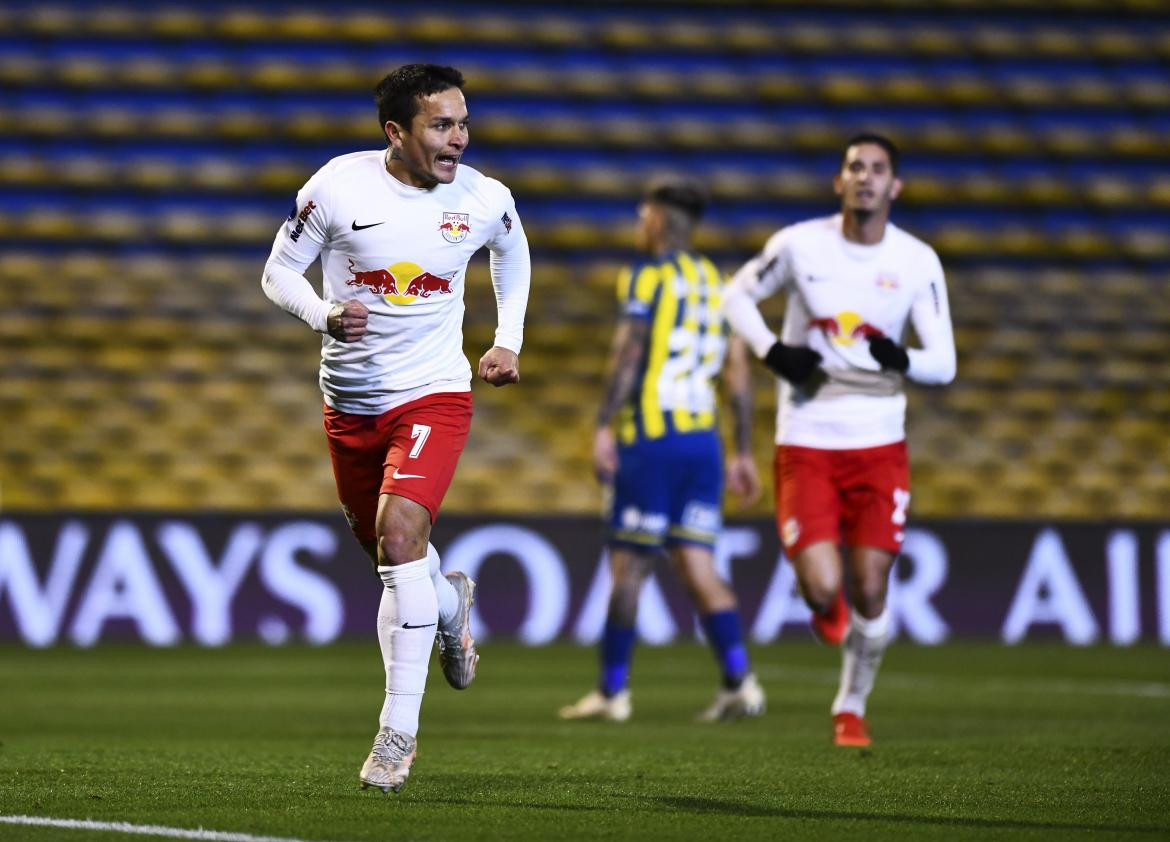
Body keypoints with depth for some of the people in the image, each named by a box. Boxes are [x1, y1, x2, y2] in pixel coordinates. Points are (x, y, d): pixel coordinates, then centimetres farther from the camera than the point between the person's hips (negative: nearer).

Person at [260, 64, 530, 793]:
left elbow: (513, 254, 17)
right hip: (351, 402, 2)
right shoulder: (337, 187, -12)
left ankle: (400, 727, -19)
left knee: (400, 534, -23)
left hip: (433, 393, -2)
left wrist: (509, 342, 9)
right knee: (388, 551, 15)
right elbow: (279, 272, -1)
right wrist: (323, 314, -21)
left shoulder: (484, 200, -7)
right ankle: (451, 603, 53)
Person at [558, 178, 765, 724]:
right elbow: (739, 375, 14)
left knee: (629, 567, 1)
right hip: (703, 439, 6)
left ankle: (612, 691, 7)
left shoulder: (647, 279, -4)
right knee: (697, 567, 5)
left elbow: (628, 357, -14)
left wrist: (603, 428, -16)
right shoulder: (719, 284, 16)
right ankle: (740, 683, -8)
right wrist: (743, 453, 17)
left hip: (650, 439, -6)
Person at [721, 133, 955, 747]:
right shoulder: (800, 244, -5)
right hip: (805, 442, -1)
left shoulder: (918, 263, -3)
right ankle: (827, 607, 27)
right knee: (822, 591, -12)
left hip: (879, 444, 1)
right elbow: (738, 295, 11)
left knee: (870, 593, -3)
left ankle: (851, 708, 22)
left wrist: (903, 361, -24)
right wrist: (773, 352, -7)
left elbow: (943, 363, -1)